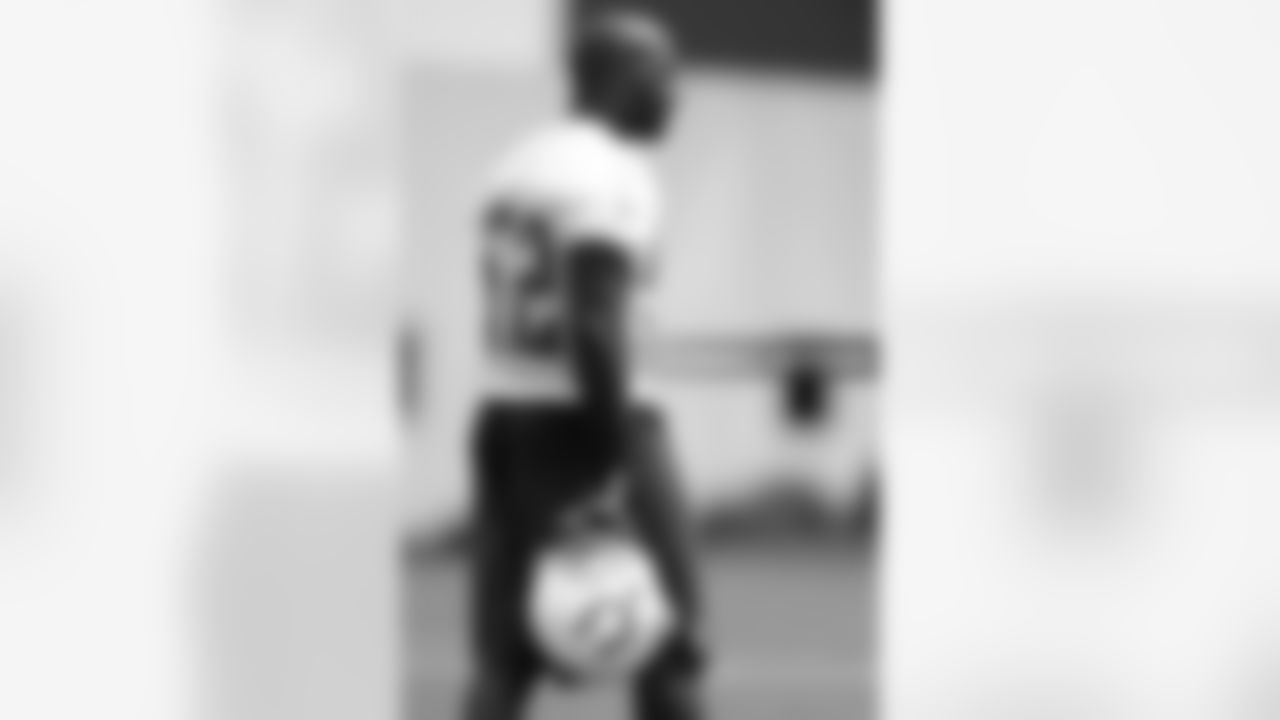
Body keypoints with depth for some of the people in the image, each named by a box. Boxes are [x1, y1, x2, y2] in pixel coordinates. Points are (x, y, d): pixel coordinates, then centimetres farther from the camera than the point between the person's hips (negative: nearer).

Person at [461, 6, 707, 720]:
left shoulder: (521, 168, 15)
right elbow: (596, 326, -21)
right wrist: (613, 467, -21)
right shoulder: (616, 175, -12)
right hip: (582, 419, -9)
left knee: (505, 657, 7)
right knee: (671, 644, 2)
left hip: (505, 413, 9)